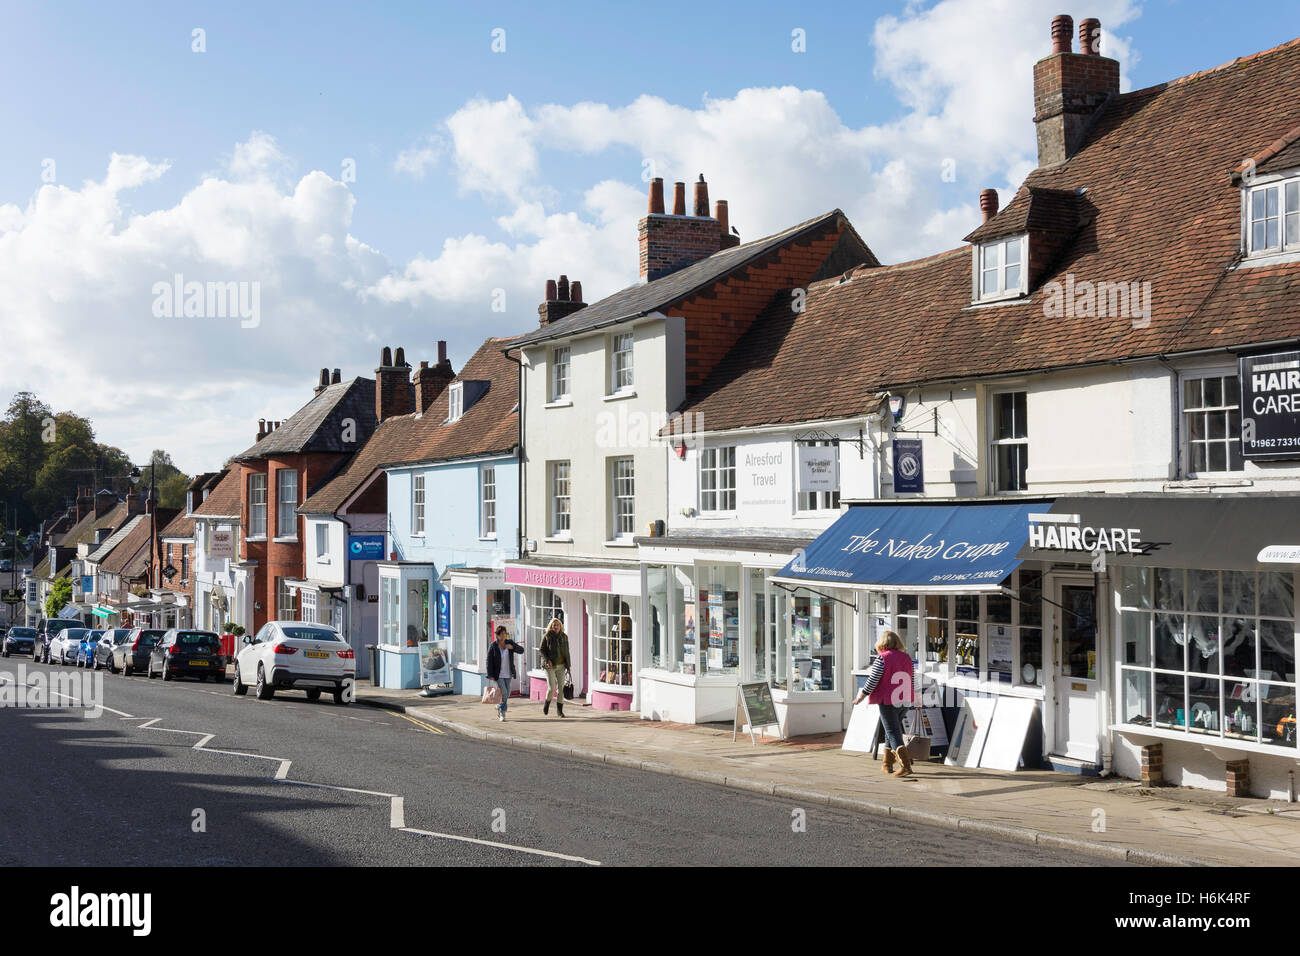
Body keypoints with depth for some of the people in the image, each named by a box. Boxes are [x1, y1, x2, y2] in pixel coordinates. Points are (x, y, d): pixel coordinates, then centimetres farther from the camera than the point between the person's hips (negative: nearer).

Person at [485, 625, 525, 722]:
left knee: (507, 695, 10)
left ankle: (499, 709, 32)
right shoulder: (493, 646, -9)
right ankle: (502, 713, 2)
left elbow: (521, 650, -2)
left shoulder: (509, 643, 2)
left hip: (508, 674, 4)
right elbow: (489, 661, -9)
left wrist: (512, 647, -21)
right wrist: (490, 675, -14)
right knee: (504, 693, -13)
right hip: (498, 675, -4)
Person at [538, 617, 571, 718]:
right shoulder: (546, 637, -4)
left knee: (561, 687, 1)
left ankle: (559, 709, 10)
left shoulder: (564, 637, 7)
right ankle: (547, 703, 21)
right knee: (551, 688, -8)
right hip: (550, 666, -3)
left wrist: (568, 666, 10)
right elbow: (541, 650, -3)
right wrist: (547, 660, -19)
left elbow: (566, 652, 12)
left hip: (561, 666, 3)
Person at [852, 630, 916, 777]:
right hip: (903, 701, 7)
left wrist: (861, 696, -3)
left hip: (887, 701, -7)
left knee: (893, 732, -5)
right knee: (893, 729, 18)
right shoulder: (906, 658, 9)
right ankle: (888, 764, 26)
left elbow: (873, 681, -14)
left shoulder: (882, 658, -12)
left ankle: (905, 765, -17)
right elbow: (910, 681, 17)